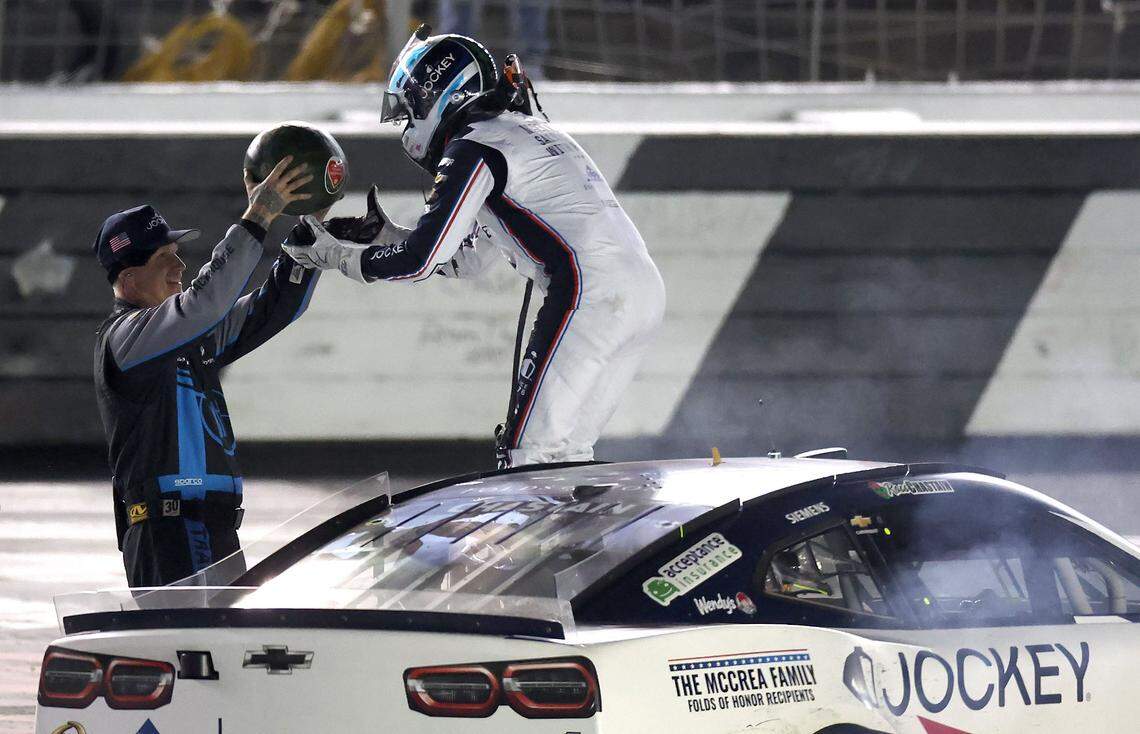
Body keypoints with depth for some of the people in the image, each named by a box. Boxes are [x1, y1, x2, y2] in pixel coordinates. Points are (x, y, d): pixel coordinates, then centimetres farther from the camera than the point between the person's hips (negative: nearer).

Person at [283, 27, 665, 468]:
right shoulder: (523, 132, 27)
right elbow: (466, 260, 30)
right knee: (564, 453, 14)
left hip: (590, 294, -9)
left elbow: (421, 260, -7)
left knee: (528, 453, -8)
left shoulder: (473, 150, -3)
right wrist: (381, 235, 23)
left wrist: (336, 255, 4)